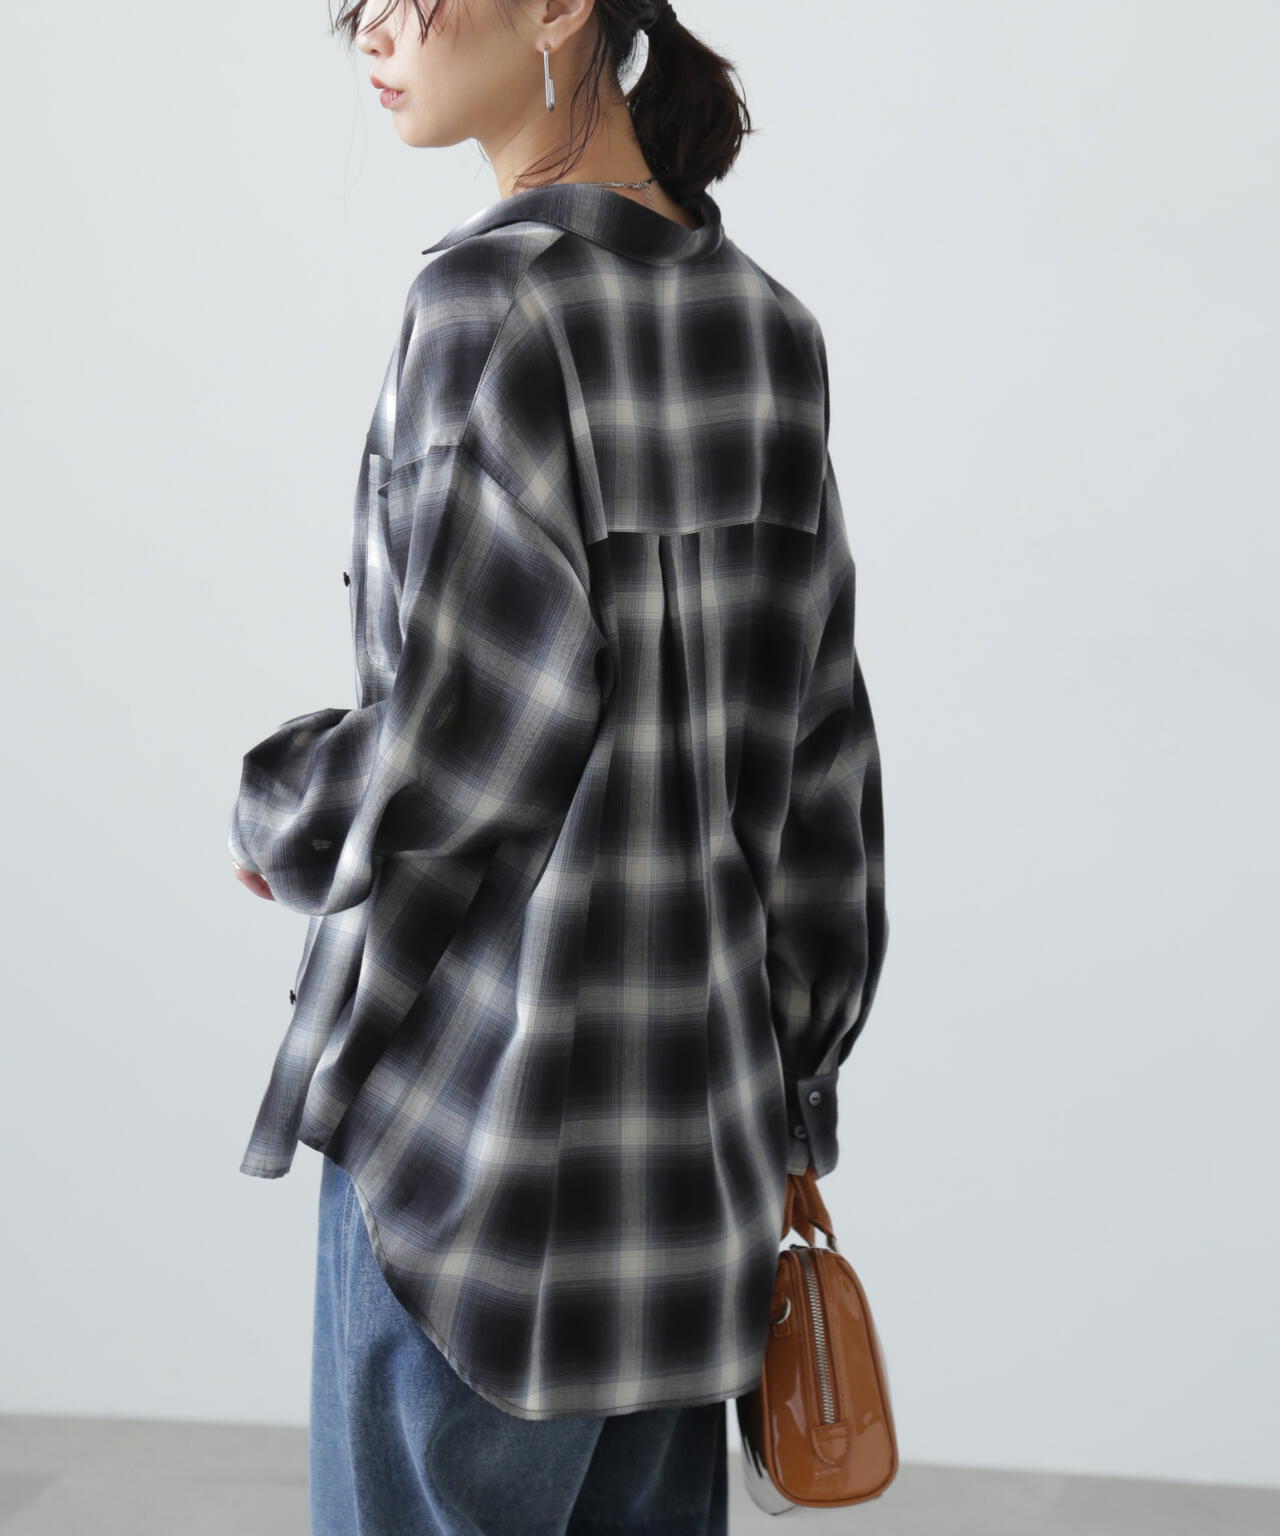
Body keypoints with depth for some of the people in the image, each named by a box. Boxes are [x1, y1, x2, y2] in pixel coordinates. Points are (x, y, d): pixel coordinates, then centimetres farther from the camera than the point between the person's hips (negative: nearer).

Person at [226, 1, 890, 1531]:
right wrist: (791, 1096, 17)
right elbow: (820, 740, 9)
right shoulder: (762, 318, 7)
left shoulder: (496, 296, -15)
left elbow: (475, 721, -20)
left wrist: (276, 818, 2)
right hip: (703, 1068, 7)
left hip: (487, 1074, -7)